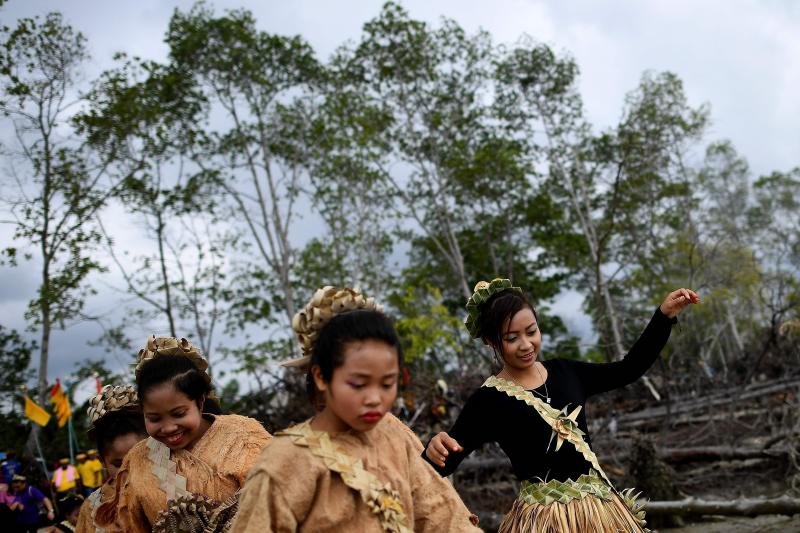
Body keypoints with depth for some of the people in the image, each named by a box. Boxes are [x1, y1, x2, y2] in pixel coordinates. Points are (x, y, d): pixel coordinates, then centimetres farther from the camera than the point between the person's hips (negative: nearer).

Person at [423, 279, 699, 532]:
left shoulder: (564, 372, 4)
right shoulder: (488, 399, -12)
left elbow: (629, 369, 14)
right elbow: (443, 465, -16)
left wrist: (665, 314, 9)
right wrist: (434, 451, -40)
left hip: (601, 506, 5)